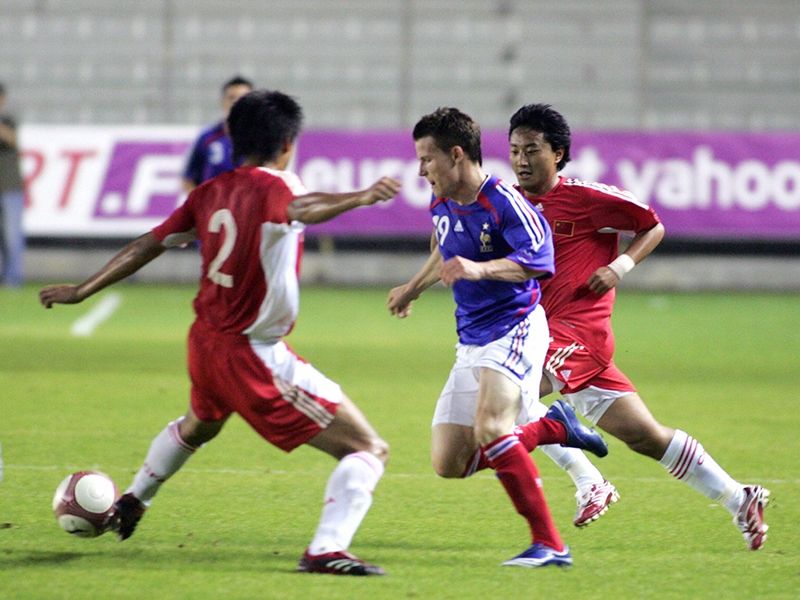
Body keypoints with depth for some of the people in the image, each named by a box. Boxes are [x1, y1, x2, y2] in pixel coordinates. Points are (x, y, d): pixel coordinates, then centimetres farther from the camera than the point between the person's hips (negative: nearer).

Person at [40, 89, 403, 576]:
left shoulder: (211, 193, 5)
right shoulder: (273, 186, -16)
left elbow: (149, 245, 11)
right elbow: (299, 210, -41)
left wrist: (81, 292, 21)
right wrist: (360, 198, -55)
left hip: (207, 339, 8)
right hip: (254, 354, -8)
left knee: (198, 425, 41)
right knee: (368, 449, -11)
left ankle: (132, 504, 61)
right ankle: (327, 550, -28)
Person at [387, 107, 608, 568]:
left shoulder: (504, 203, -17)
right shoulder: (442, 206, 8)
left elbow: (539, 260, -29)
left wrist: (479, 270, -41)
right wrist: (414, 288, 41)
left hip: (515, 329, -8)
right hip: (471, 341, 8)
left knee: (488, 429, -31)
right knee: (449, 462, 0)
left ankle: (550, 544, -26)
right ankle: (555, 426, 17)